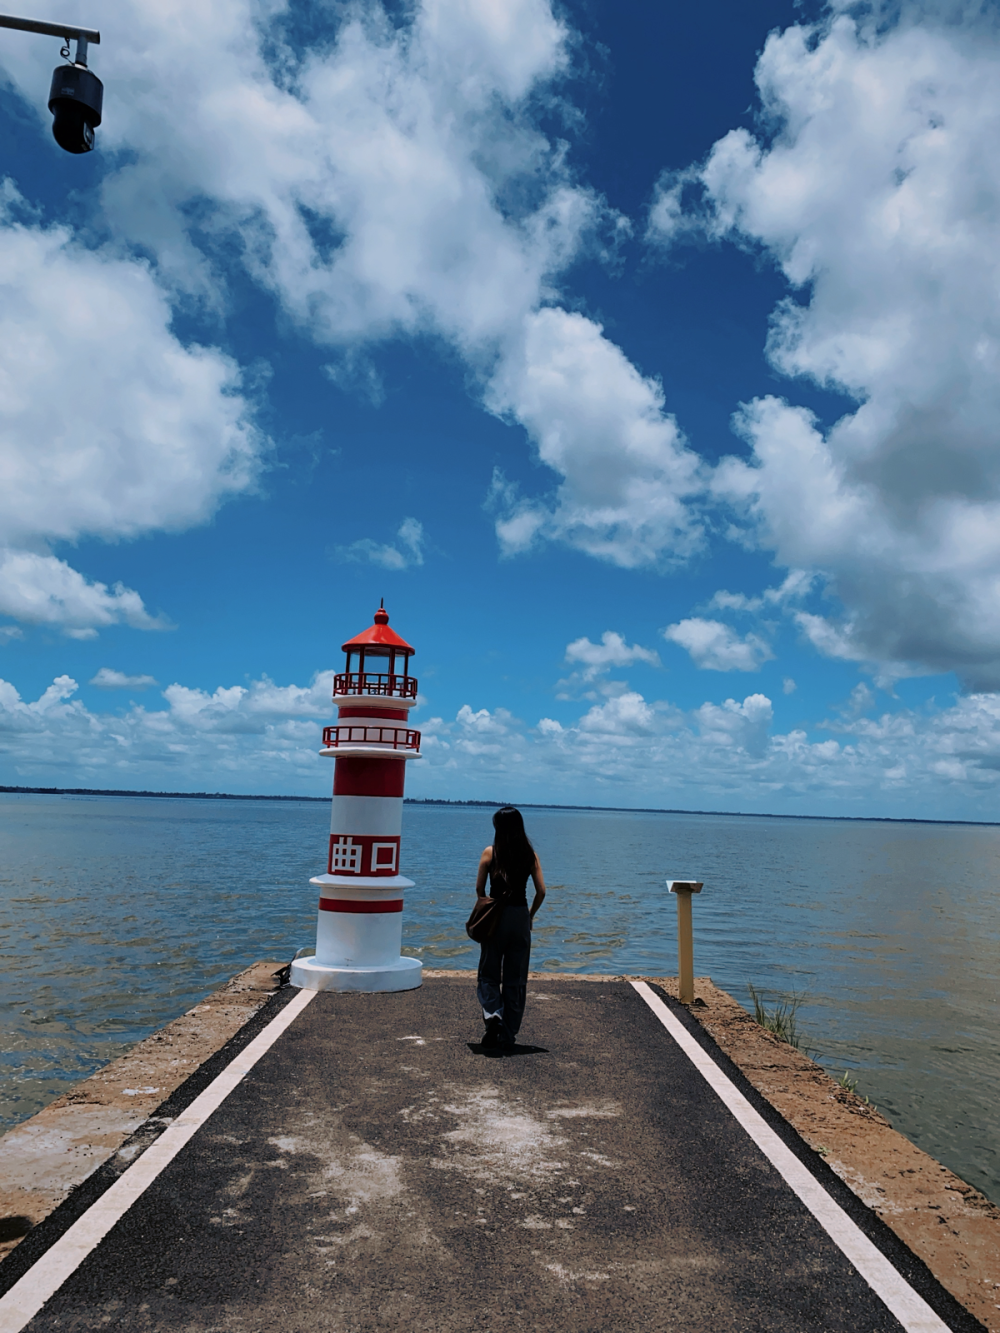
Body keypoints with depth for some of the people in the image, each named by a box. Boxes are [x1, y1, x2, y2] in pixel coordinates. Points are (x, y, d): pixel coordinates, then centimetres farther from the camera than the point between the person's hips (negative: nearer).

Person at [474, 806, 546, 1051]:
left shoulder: (490, 853, -5)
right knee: (515, 979, 11)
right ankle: (508, 1036, 15)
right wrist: (530, 915, 11)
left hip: (495, 916, -2)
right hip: (520, 916, 2)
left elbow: (479, 889, -2)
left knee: (489, 973, 12)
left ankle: (492, 1013, -14)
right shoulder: (530, 855, 0)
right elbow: (541, 891, -2)